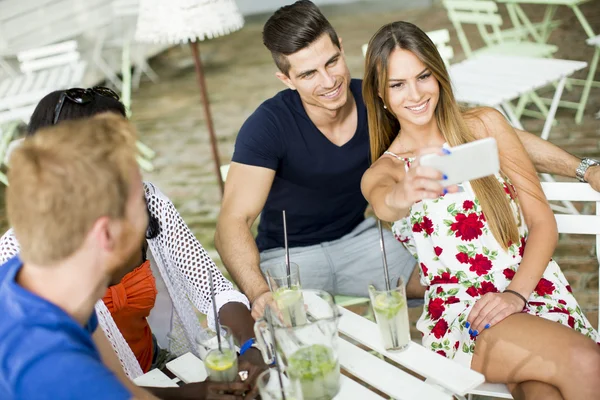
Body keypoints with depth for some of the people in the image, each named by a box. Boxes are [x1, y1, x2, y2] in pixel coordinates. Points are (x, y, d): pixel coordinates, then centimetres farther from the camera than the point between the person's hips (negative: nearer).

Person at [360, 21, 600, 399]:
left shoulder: (485, 124, 7)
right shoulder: (383, 171, 5)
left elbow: (543, 221, 5)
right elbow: (385, 205, -23)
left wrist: (517, 293, -10)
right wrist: (406, 192, -47)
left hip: (533, 283, 2)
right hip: (460, 310, -2)